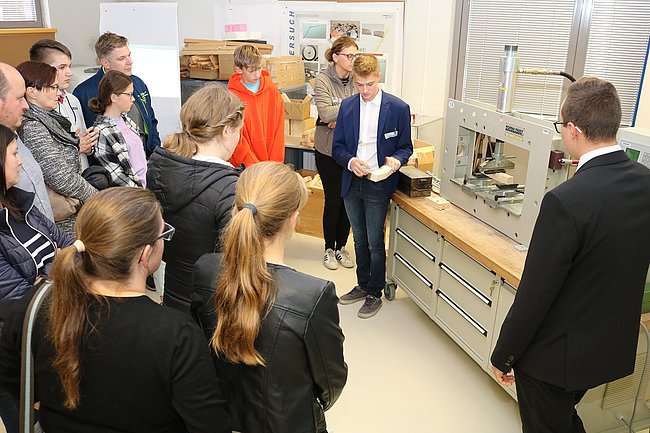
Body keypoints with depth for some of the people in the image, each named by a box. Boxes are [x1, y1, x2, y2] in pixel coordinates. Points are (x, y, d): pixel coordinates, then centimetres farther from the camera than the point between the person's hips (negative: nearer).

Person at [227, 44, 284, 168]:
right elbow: (237, 138, -9)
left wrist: (276, 162, -5)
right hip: (244, 166, -2)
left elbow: (278, 129, 2)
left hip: (271, 163, 2)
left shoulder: (272, 90, 1)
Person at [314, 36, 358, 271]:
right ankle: (329, 248, 25)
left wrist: (340, 118, -18)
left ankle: (341, 247, 29)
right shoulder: (323, 80, -9)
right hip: (328, 150, -3)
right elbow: (325, 112, -19)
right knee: (333, 201, 5)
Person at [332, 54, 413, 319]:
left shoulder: (398, 108, -6)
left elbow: (406, 147, 1)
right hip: (352, 183, 4)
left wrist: (396, 160, -21)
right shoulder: (347, 106, 4)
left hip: (378, 185, -4)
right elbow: (337, 147, 5)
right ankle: (362, 285, 34)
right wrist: (351, 161, -16)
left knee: (375, 243, 3)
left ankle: (375, 294, 20)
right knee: (360, 240, 17)